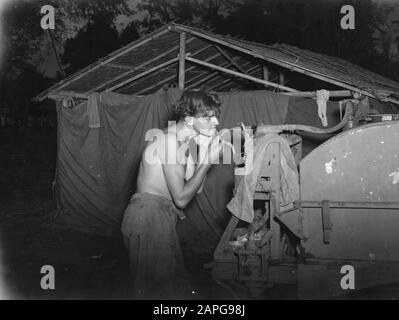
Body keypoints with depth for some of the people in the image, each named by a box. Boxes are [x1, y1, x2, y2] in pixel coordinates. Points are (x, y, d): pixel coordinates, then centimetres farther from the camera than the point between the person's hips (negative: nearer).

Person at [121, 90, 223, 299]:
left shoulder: (181, 143, 16)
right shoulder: (169, 140, -14)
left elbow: (189, 187, 10)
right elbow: (181, 199, -16)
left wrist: (206, 152, 4)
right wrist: (208, 161, -10)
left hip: (159, 218, 10)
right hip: (149, 216, -10)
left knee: (177, 285, 12)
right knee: (156, 288, -6)